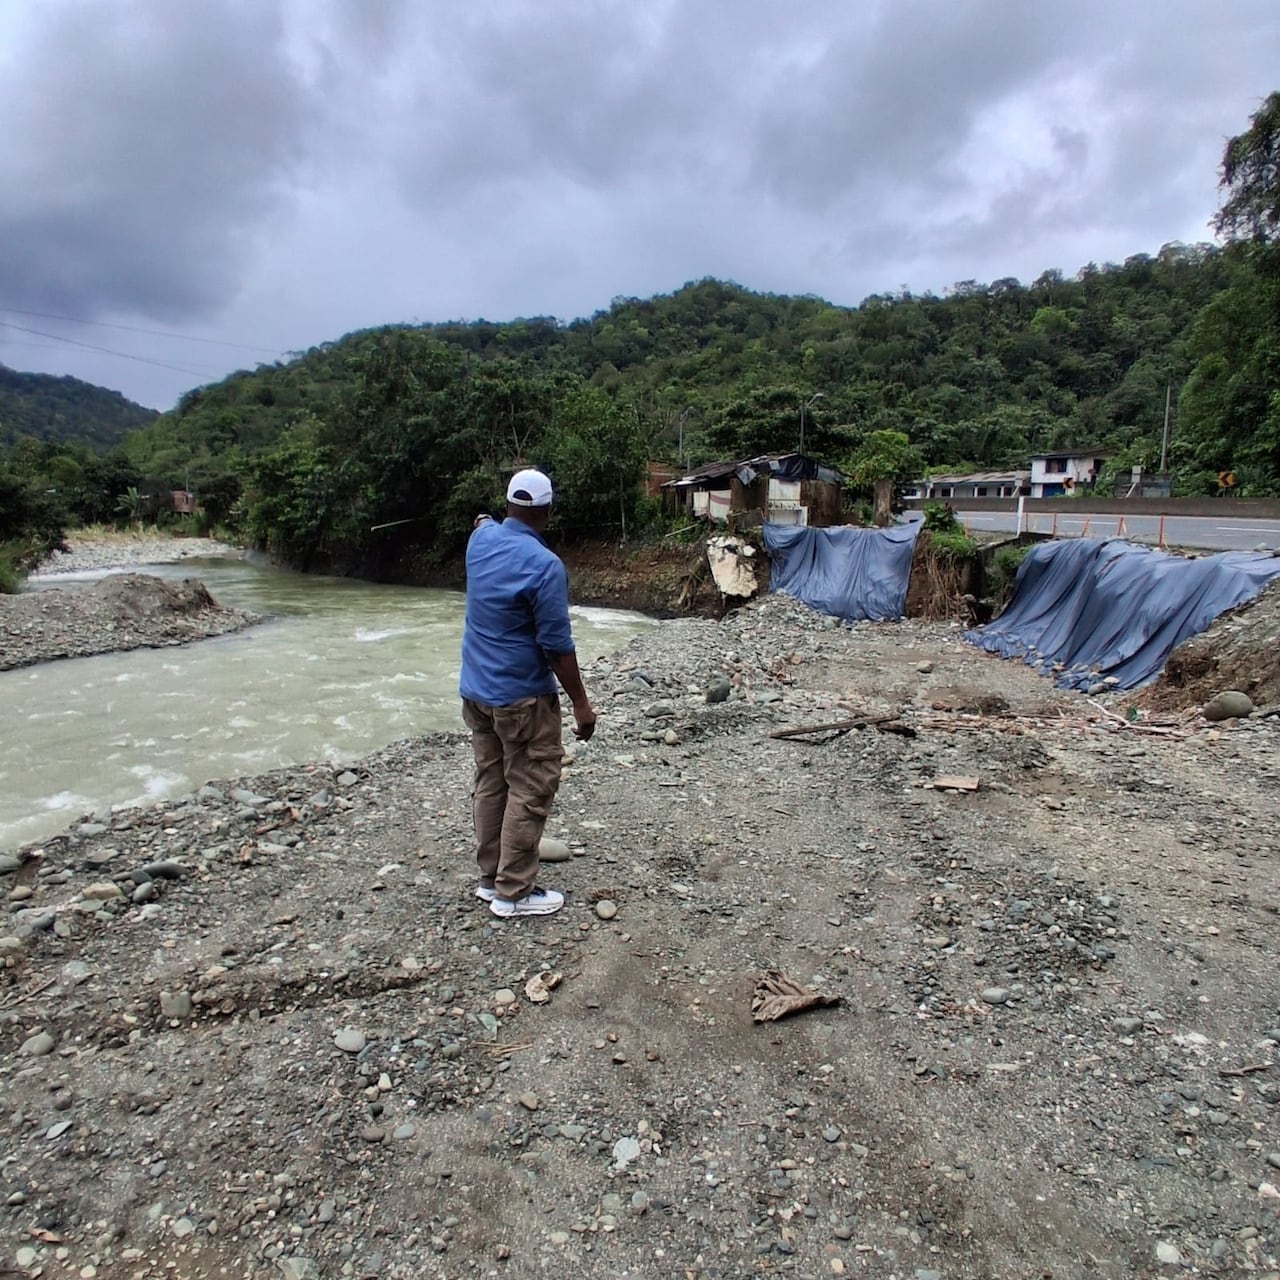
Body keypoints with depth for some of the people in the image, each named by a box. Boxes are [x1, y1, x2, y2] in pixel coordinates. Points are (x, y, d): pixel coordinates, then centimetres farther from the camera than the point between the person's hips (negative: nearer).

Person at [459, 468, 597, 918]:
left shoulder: (482, 539, 1)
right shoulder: (544, 565, -20)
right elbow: (557, 645, -18)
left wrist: (484, 522, 51)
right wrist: (581, 703, -11)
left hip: (475, 689, 8)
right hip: (521, 696, -8)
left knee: (490, 783, 15)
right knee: (529, 791, 2)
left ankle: (491, 878, 25)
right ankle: (513, 892, 10)